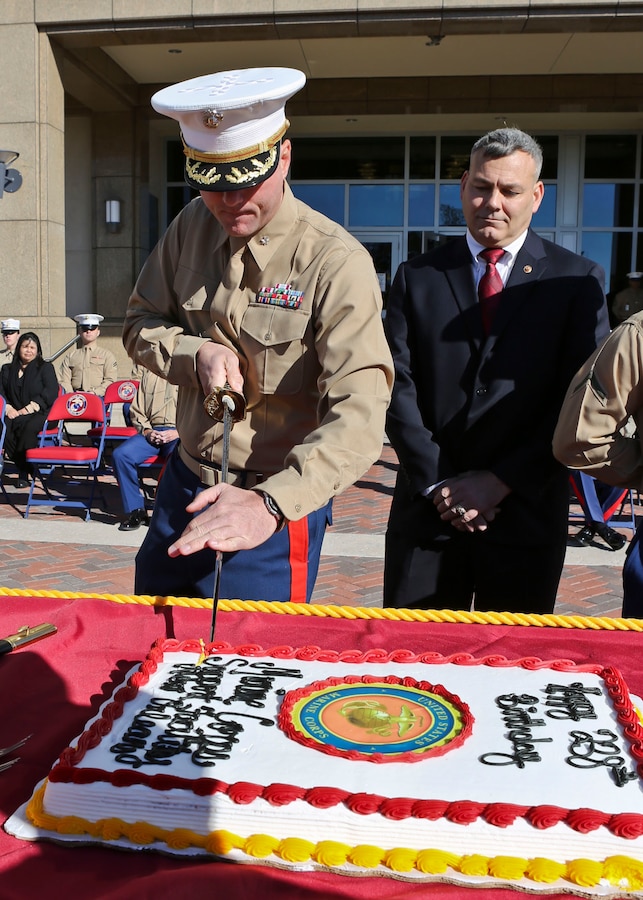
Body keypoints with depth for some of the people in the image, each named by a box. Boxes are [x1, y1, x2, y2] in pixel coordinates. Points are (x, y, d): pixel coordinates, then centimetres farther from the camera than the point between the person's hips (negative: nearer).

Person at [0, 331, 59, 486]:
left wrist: (29, 409, -14)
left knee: (28, 427, -38)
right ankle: (24, 468, -24)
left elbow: (51, 392, -4)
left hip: (39, 414, -3)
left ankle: (23, 473, -24)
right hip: (15, 414, 3)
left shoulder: (46, 367, 10)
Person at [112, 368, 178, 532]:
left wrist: (178, 432, -13)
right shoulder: (145, 372, 21)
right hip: (152, 431, 4)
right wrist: (146, 431, 1)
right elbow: (136, 410, 19)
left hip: (180, 433, -4)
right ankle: (136, 510, -12)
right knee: (120, 454, -22)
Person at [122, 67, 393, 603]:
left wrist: (271, 503, -44)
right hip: (184, 484, 6)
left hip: (279, 501, -6)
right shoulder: (192, 227, -2)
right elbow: (140, 324, 8)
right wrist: (196, 352, -14)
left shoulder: (337, 263, -22)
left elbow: (357, 417, -30)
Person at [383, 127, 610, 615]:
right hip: (427, 509, 1)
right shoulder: (418, 277, 7)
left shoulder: (578, 281, 2)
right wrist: (438, 483, -10)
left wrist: (501, 481, -12)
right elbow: (398, 386, 0)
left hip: (526, 512, -1)